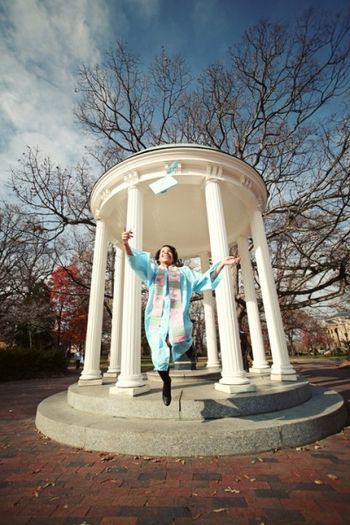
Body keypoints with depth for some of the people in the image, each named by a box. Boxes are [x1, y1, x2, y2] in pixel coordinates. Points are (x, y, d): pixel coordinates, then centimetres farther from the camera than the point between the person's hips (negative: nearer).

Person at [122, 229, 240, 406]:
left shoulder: (183, 271, 24)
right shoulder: (151, 269, 21)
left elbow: (203, 279, 14)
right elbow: (135, 261, 3)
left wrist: (221, 264, 1)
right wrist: (126, 244, -17)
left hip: (177, 315, 0)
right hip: (157, 317, 1)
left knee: (177, 342, -30)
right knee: (160, 357, -2)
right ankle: (167, 383, 31)